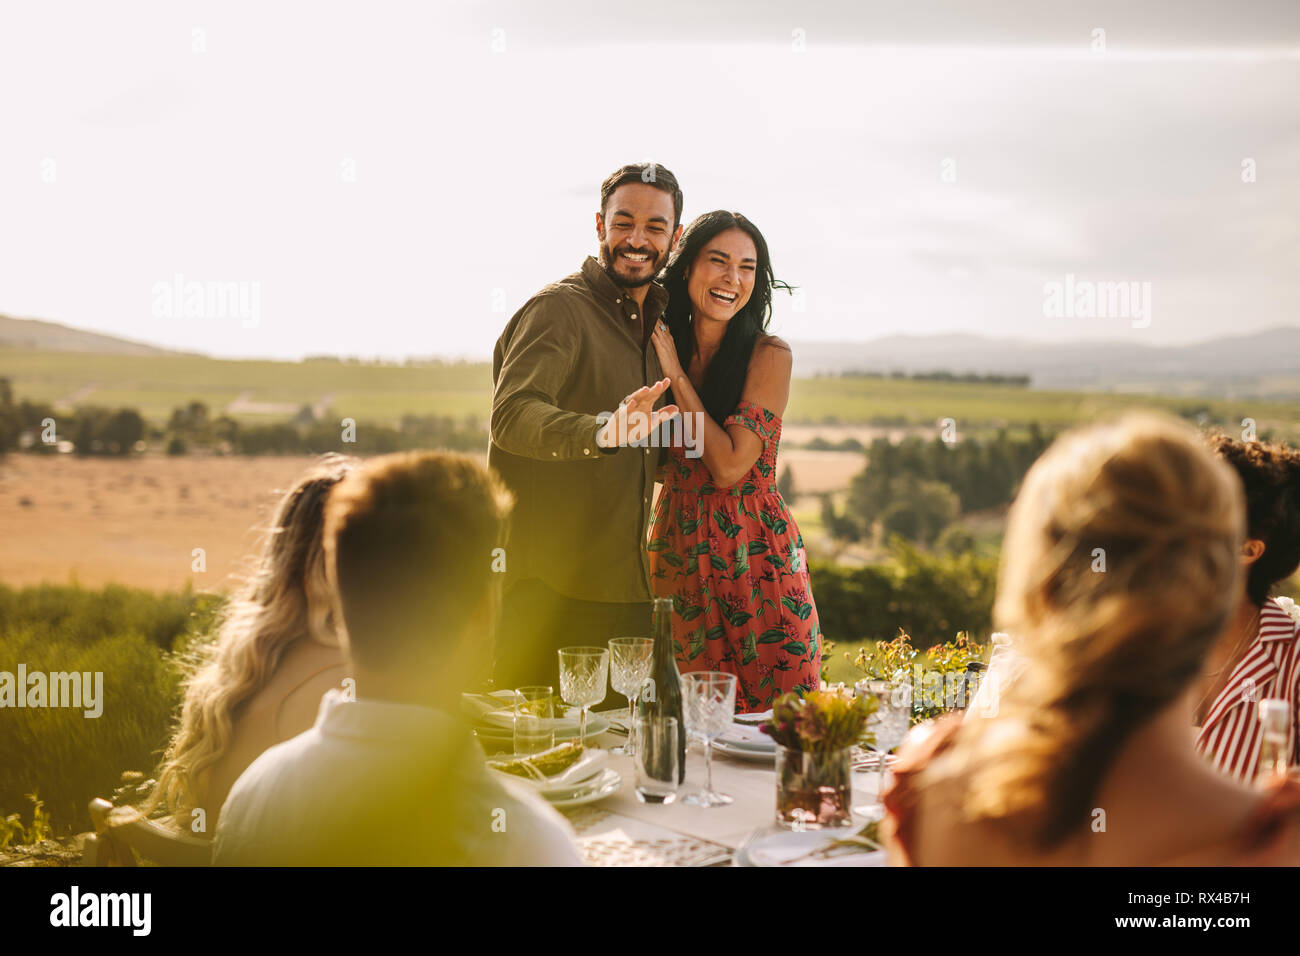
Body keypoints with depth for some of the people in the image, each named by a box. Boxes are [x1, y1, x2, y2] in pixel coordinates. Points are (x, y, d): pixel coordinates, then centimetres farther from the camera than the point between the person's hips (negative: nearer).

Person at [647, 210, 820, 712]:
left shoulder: (769, 355, -8)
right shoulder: (661, 346, 4)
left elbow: (730, 466, -17)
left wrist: (677, 374, -12)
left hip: (755, 557, -3)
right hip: (679, 553, 4)